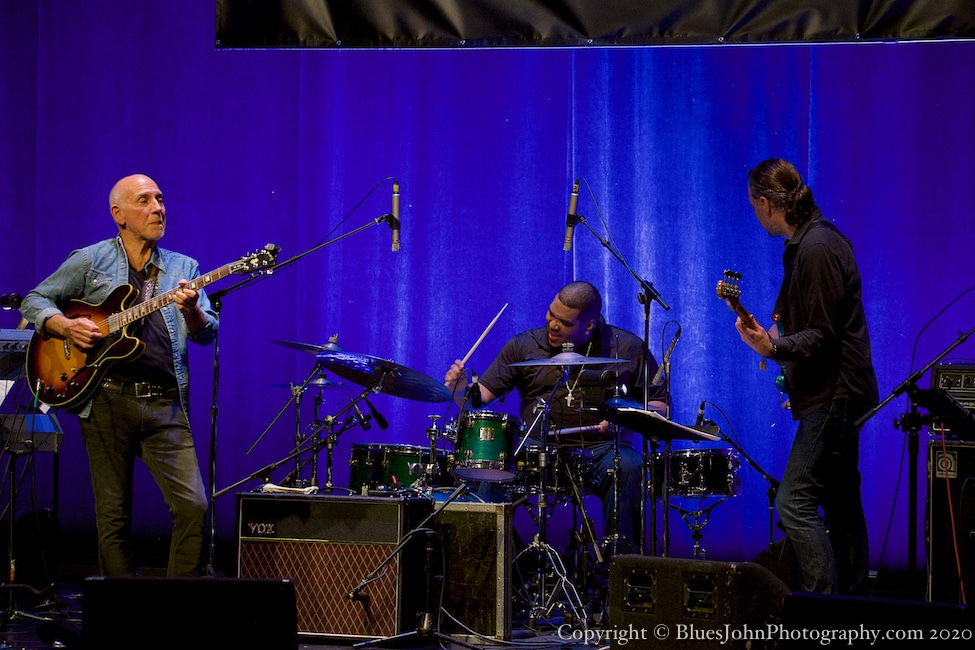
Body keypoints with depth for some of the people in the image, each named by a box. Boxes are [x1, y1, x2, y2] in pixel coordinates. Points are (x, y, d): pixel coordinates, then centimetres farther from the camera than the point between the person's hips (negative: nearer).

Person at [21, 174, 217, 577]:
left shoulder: (183, 268, 14)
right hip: (106, 401, -1)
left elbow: (207, 334, 4)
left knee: (193, 506, -11)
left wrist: (191, 311, -18)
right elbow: (34, 301, 12)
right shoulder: (90, 261, 9)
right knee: (113, 516, 2)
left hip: (165, 405, 1)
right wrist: (65, 326, -7)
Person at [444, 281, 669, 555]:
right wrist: (461, 389, -16)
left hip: (602, 447, -1)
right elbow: (481, 394, 8)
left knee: (626, 468, -36)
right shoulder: (524, 346, 8)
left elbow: (659, 403, 8)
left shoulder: (627, 348, 5)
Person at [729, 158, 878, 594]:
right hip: (838, 394, 11)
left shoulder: (817, 250, -18)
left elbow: (823, 336, -22)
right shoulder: (809, 241, 13)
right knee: (841, 506, 14)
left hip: (834, 394, -11)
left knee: (794, 502, -15)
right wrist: (779, 328, 29)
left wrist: (774, 348, -35)